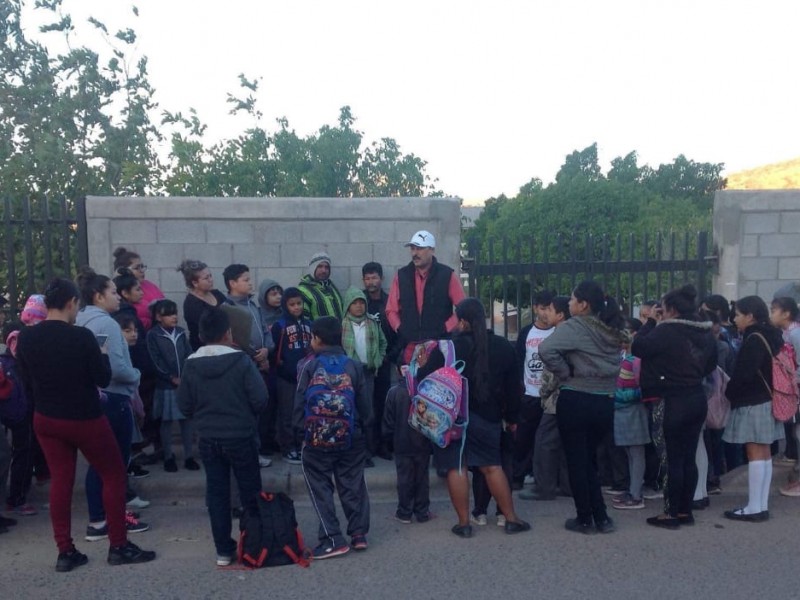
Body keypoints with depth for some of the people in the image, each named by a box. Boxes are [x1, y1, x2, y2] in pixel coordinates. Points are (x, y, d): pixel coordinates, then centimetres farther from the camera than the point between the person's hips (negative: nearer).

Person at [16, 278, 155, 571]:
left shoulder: (26, 337, -3)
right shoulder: (82, 336, -21)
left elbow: (27, 382, 7)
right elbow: (104, 379, -13)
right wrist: (103, 354, 3)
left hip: (45, 419, 6)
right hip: (85, 419, -5)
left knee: (60, 480, 13)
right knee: (114, 474, 8)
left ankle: (65, 552, 18)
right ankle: (118, 546, 13)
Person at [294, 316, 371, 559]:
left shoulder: (309, 366, -7)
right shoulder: (353, 366, 0)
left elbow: (300, 403, -5)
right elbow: (364, 403, 3)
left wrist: (300, 428, 8)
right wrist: (364, 427, 16)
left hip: (318, 438, -3)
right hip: (351, 437, 3)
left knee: (321, 487, 6)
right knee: (353, 485, 14)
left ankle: (333, 539, 2)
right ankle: (359, 533, 15)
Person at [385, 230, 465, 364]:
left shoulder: (447, 275, -1)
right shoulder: (401, 276, 8)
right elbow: (391, 310, 13)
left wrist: (445, 328, -7)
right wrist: (400, 329, -1)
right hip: (409, 350, 2)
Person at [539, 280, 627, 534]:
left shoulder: (576, 326, -13)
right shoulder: (613, 330, 9)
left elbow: (546, 349, -27)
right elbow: (617, 364, 18)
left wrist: (565, 374, -15)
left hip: (576, 401, -6)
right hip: (605, 402, 7)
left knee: (576, 462, 8)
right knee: (589, 460, 20)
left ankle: (585, 519, 16)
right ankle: (601, 517, 22)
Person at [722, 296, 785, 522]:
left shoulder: (754, 340, -17)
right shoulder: (767, 336, 12)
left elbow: (744, 374, -21)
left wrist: (729, 393, -5)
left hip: (753, 403, -9)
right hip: (764, 401, 9)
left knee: (755, 453, -6)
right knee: (764, 453, 10)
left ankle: (754, 508, -2)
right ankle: (762, 505, 15)